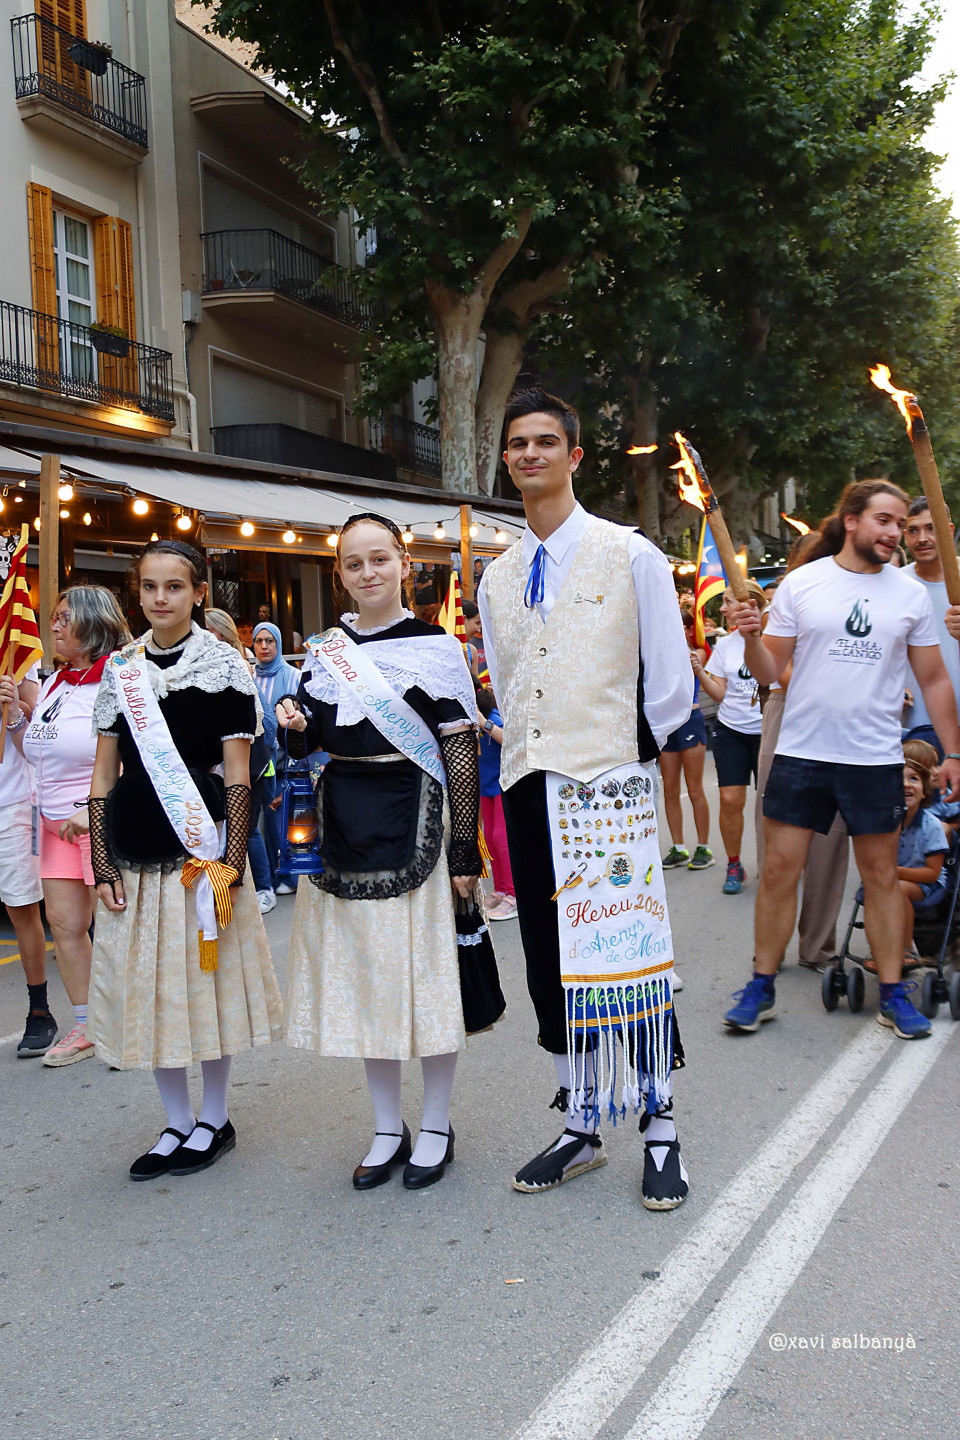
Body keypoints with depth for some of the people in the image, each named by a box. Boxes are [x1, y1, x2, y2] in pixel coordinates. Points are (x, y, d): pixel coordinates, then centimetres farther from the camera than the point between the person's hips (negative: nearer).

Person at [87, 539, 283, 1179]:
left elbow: (237, 773, -4)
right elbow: (104, 773, 9)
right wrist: (103, 865, 2)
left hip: (200, 846, -4)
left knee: (205, 978, 4)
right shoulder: (120, 670, 9)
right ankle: (178, 1122, 24)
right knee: (146, 983, 9)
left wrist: (232, 862, -11)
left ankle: (215, 1120, 22)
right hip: (135, 853, 4)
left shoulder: (223, 665, -2)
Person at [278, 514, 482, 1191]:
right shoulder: (327, 649, 10)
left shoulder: (435, 646, -4)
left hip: (415, 821, -5)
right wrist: (294, 724, -8)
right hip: (346, 822, 5)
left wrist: (466, 851, -11)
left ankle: (436, 1127, 19)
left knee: (425, 966, 0)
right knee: (362, 971, 10)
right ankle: (388, 1127, 25)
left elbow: (461, 752, -7)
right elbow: (306, 743, 16)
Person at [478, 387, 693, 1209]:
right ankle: (581, 1129, 23)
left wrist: (620, 754, 2)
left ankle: (660, 1132, 14)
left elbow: (671, 689, 0)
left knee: (632, 958, -2)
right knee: (551, 964, 9)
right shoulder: (499, 578, 14)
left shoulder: (630, 556, -1)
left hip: (610, 787, -5)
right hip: (530, 790, 5)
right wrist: (537, 756, 12)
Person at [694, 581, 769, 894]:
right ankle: (734, 865, 12)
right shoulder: (724, 644, 7)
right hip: (730, 730, 3)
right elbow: (719, 693, 6)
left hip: (766, 731, -3)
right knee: (730, 799, -4)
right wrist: (698, 671, -8)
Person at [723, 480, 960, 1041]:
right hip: (801, 753, -1)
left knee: (882, 874, 8)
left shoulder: (912, 594, 5)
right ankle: (762, 986, 15)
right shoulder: (801, 584, 0)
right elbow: (770, 672, 2)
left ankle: (894, 993, 20)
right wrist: (751, 637, -18)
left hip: (876, 759, 1)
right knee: (780, 869, 2)